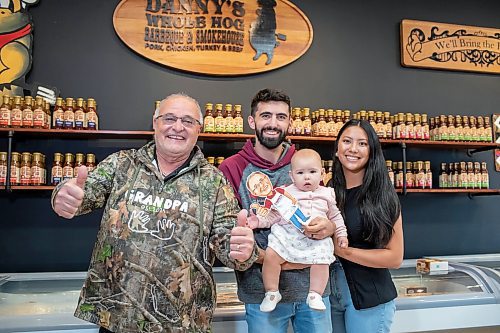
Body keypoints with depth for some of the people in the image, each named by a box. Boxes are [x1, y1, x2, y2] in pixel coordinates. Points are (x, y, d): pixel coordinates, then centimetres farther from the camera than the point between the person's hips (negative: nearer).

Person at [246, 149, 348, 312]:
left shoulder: (327, 194, 12)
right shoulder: (287, 193, 6)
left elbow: (335, 216, 24)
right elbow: (273, 214, 8)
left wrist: (341, 233, 17)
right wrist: (259, 221, -6)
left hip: (317, 239, 1)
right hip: (286, 235, -1)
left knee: (321, 262, -19)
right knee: (270, 256, -17)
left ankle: (315, 295, 3)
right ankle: (271, 292, 1)